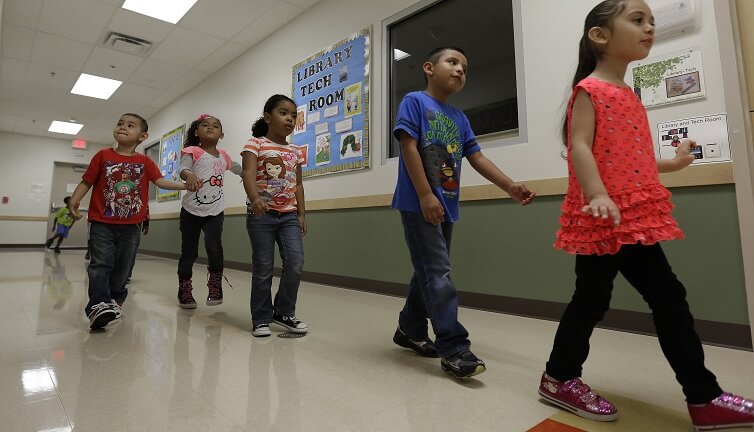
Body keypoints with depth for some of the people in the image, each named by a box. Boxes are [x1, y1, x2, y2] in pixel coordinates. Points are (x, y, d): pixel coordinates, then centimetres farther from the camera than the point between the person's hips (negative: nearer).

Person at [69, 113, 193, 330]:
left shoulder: (145, 162, 5)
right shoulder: (103, 155, 2)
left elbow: (161, 182, -4)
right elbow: (86, 182, 3)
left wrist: (185, 185, -19)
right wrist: (75, 199, -14)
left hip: (130, 226, 2)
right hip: (102, 223, -1)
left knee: (122, 267, 11)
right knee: (101, 265, -10)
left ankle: (114, 300, 30)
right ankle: (98, 305, -13)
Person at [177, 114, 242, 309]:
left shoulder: (223, 156, 11)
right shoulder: (192, 152, -3)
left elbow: (239, 169, 31)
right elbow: (183, 169, -23)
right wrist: (189, 175, -42)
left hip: (215, 211, 2)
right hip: (191, 210, -2)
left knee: (214, 246, -21)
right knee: (188, 252, 8)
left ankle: (215, 286, -2)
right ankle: (184, 292, 23)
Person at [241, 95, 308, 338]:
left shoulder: (295, 152, 14)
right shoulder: (256, 144, -2)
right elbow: (248, 174, -17)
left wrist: (301, 214, 8)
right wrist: (254, 198, -36)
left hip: (289, 215, 4)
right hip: (261, 215, -4)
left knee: (295, 263, -8)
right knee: (263, 269, 0)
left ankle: (284, 312, 12)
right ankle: (261, 319, 17)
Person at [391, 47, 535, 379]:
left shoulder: (459, 118, 18)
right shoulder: (414, 101, -1)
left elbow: (477, 157, 13)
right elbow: (409, 147, -11)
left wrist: (510, 187, 2)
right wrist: (425, 195, -18)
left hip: (446, 206, 8)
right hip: (418, 203, -8)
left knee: (430, 272, 13)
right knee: (437, 273, -10)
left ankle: (410, 330, 29)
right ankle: (454, 348, -5)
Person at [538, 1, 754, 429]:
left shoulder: (629, 96, 21)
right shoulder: (590, 89, -5)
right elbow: (581, 148, -18)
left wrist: (671, 163, 37)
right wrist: (598, 196, -31)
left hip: (638, 217, 9)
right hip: (604, 218, -8)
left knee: (669, 299, 9)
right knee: (592, 300, 1)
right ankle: (560, 378, 21)